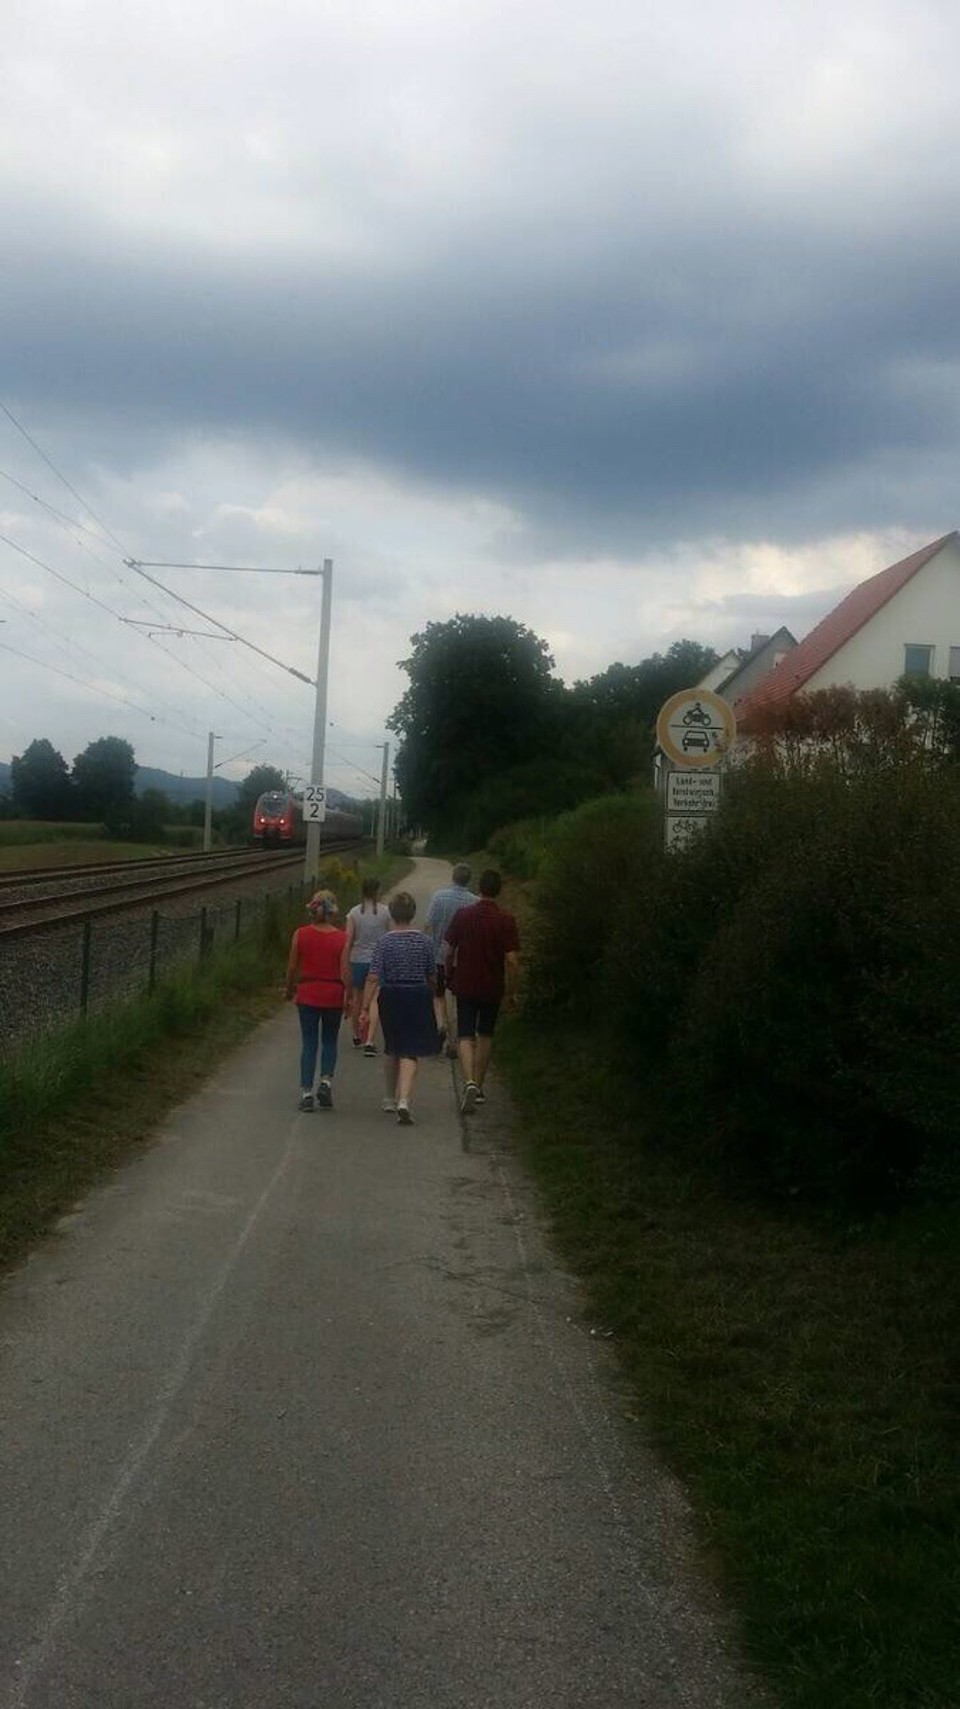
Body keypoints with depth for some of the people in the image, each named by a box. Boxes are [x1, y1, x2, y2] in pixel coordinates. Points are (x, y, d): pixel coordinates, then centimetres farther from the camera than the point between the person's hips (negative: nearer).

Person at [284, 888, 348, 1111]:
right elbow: (345, 972, -8)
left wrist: (289, 990, 16)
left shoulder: (300, 934, -5)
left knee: (308, 1043, 7)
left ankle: (306, 1091, 2)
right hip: (333, 995, 0)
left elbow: (292, 967, 0)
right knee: (329, 1041, 16)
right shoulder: (341, 938, -8)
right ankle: (326, 1080, -3)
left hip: (308, 994, 1)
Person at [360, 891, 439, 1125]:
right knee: (410, 1052, -2)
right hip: (418, 997, -1)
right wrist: (430, 997, 23)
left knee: (392, 1050, 19)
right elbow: (432, 977, 5)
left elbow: (373, 978, -13)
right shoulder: (424, 941, -3)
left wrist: (365, 1008, -11)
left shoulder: (384, 943, -7)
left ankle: (390, 1099, 32)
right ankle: (403, 1100, -20)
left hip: (391, 998, 1)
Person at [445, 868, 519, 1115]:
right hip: (492, 987, 0)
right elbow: (512, 959, -13)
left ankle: (469, 1082, -22)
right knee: (485, 1035, 17)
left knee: (465, 1036, 0)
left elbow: (449, 948, 3)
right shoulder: (506, 920, -9)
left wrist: (449, 974, 20)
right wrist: (511, 990, -2)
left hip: (465, 985, 0)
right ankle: (479, 1087, 23)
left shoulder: (463, 915, -4)